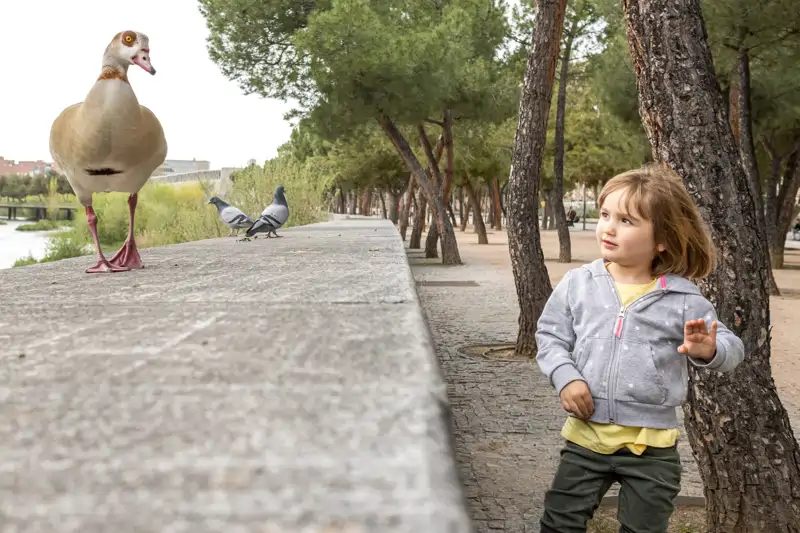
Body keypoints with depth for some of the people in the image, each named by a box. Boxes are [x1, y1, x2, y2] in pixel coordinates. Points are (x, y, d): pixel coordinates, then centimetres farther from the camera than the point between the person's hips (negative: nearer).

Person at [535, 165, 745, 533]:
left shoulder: (683, 299, -8)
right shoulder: (577, 283, -4)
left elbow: (731, 348, -3)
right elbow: (550, 335, 3)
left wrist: (708, 350, -26)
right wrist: (564, 376, -14)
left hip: (651, 444, -1)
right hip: (586, 434, 2)